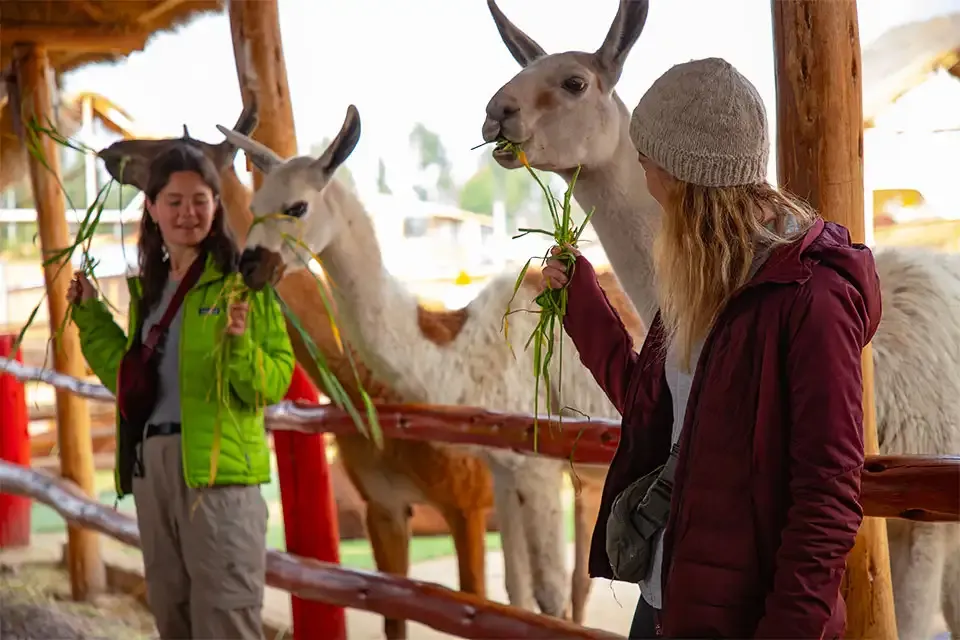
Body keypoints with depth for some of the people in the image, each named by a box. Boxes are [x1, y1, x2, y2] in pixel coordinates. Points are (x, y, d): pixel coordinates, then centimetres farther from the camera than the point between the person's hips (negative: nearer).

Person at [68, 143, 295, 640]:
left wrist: (240, 343, -27)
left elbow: (273, 384, -9)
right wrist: (90, 316, 17)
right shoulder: (148, 287, 15)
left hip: (216, 467, -7)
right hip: (149, 465, 7)